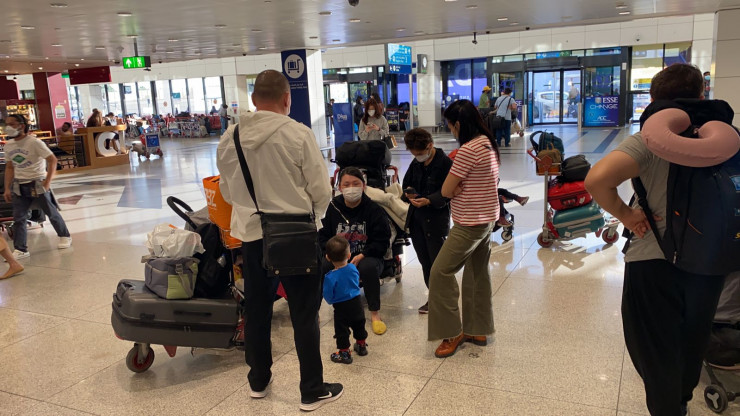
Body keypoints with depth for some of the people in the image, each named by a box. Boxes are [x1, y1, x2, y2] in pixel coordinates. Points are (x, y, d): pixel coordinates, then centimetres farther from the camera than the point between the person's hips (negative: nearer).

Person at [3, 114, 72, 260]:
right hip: (19, 186, 5)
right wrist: (7, 188, 8)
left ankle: (65, 237, 28)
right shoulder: (8, 145, 6)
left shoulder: (34, 142, -14)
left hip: (37, 184, -5)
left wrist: (47, 181, -19)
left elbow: (52, 160, -15)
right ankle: (20, 249, 6)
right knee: (18, 218, 0)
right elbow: (10, 167, 14)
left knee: (51, 212, 8)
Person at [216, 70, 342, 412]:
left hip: (251, 235, 4)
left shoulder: (229, 137, -2)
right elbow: (321, 190, -11)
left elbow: (227, 191, 8)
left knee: (256, 310, 19)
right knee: (304, 315, 9)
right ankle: (313, 391, 21)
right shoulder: (298, 134, -15)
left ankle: (258, 380, 37)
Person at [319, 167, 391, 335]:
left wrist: (362, 256, -20)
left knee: (369, 267, -37)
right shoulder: (333, 208, 2)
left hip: (366, 257, -2)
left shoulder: (374, 210, -5)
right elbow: (323, 237, 6)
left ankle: (375, 314, -19)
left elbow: (382, 242, -6)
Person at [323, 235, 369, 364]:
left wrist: (331, 301, 5)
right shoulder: (353, 268, -10)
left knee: (341, 330, 11)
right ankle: (362, 346, 41)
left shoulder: (331, 277, -25)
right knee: (359, 325, 25)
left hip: (341, 308, -5)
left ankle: (344, 353, 20)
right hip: (357, 303, 6)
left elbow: (328, 296, -17)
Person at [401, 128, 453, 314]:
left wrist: (429, 200, -26)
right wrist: (408, 194, -3)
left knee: (437, 261, 0)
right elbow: (407, 184, 20)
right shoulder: (416, 164, 11)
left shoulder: (445, 163, -10)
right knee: (424, 261, 13)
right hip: (416, 216, 7)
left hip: (437, 217, -7)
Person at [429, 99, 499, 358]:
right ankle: (478, 331, 28)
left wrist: (456, 188, 1)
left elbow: (446, 191, -18)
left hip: (469, 224, -10)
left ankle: (452, 332, 5)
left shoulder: (468, 150, -22)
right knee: (477, 273, 16)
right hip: (486, 219, 10)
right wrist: (462, 187, -5)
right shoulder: (489, 144, 8)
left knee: (441, 272, -3)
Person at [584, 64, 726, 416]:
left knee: (657, 353, 13)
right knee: (692, 344, 28)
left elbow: (596, 179, -33)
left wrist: (625, 214, -18)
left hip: (655, 262, -5)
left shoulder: (647, 141, -17)